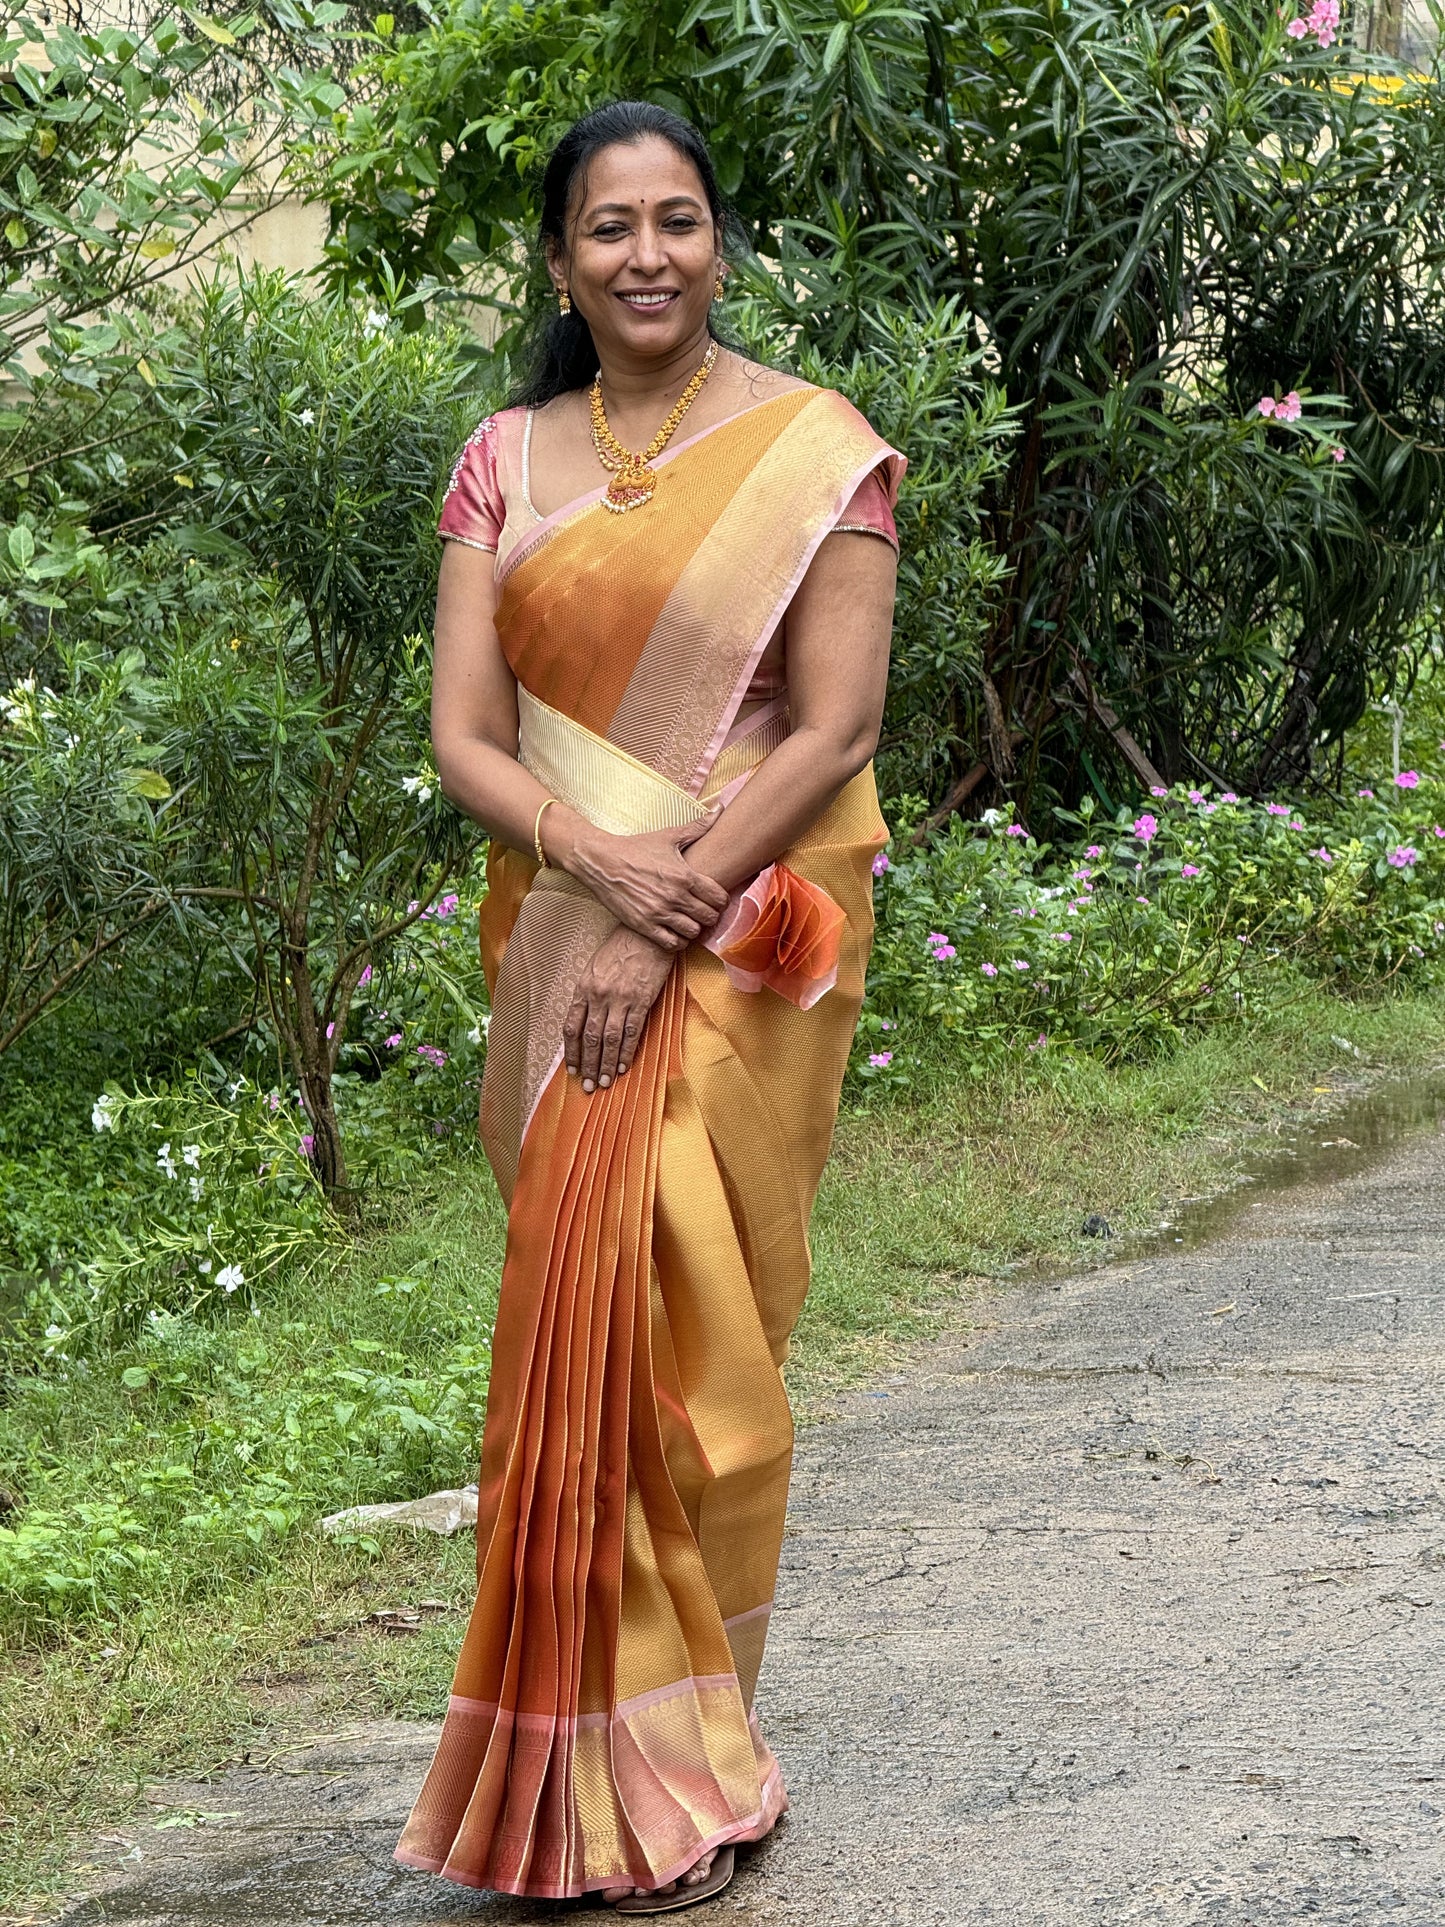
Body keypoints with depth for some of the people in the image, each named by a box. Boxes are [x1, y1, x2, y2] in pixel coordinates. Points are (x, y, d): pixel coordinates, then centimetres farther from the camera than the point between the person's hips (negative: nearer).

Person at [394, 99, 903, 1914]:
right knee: (581, 1309, 5)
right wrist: (604, 861, -16)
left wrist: (668, 923, -16)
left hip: (742, 944, -3)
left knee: (678, 1317, -4)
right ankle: (591, 1743, 15)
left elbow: (833, 733, -9)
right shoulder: (507, 463, 7)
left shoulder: (815, 451, -4)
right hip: (558, 936, 4)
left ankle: (676, 1771, 8)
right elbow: (463, 736, 2)